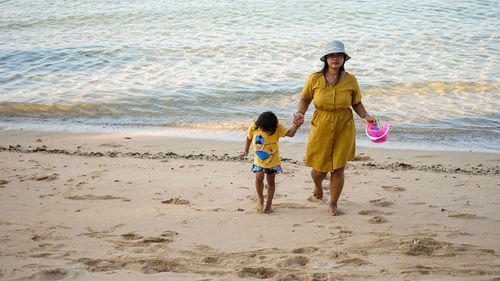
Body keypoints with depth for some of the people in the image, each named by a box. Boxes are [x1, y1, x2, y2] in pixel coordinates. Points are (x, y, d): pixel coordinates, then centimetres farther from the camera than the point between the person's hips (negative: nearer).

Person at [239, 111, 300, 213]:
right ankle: (260, 199, 14)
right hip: (259, 159, 1)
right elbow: (249, 137, 7)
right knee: (259, 178, -12)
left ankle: (269, 204, 22)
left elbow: (290, 133, -30)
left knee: (270, 181, 6)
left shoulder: (277, 128, -18)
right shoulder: (253, 128, -13)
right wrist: (246, 151, 9)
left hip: (273, 160, -1)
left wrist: (296, 125, -47)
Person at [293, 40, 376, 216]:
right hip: (321, 128, 0)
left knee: (338, 169, 0)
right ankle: (317, 185, 46)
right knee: (320, 169, 6)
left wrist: (366, 116, -10)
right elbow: (305, 99, 5)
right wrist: (300, 113, -13)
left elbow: (357, 103, 7)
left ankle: (333, 204, 22)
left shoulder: (350, 80, -5)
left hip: (343, 129, 0)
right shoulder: (315, 79, -8)